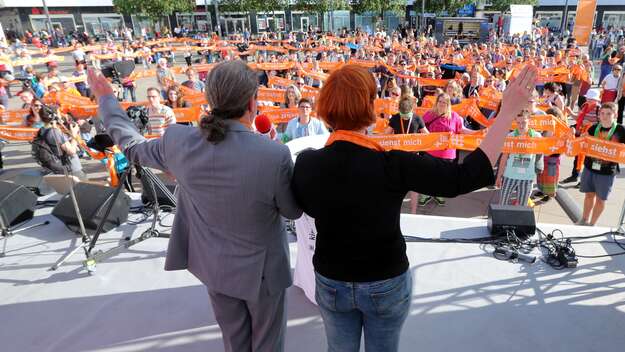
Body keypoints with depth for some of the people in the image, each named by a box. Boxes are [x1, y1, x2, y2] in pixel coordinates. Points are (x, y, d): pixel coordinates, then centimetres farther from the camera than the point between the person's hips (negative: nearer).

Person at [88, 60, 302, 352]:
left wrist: (106, 99, 20)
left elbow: (133, 147, 4)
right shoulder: (275, 154, -29)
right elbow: (292, 211, -12)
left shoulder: (179, 142, -18)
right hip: (260, 268, -3)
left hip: (215, 265, 4)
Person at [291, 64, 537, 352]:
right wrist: (508, 111, -17)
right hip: (386, 284, -1)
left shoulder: (306, 163, -19)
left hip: (331, 283, 2)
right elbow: (467, 176, -22)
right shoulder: (393, 166, -29)